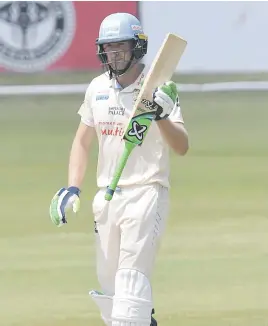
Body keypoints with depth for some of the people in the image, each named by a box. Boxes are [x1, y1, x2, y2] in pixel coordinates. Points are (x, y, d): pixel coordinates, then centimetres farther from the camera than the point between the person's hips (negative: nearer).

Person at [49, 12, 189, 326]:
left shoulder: (157, 88, -8)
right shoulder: (97, 88, 9)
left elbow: (182, 147, -15)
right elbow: (83, 141, 18)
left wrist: (161, 117, -34)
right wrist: (72, 188, 6)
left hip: (146, 193, -6)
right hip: (106, 195, 6)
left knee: (131, 276, -18)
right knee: (108, 283, 8)